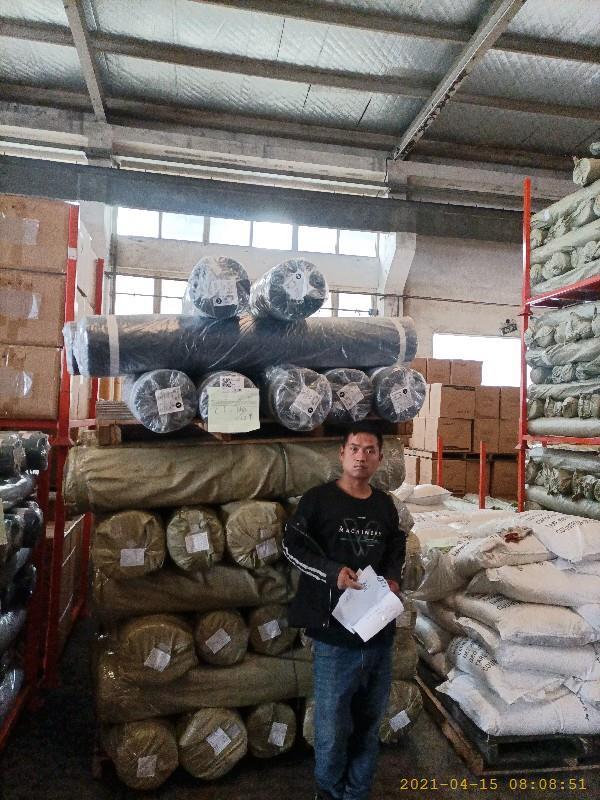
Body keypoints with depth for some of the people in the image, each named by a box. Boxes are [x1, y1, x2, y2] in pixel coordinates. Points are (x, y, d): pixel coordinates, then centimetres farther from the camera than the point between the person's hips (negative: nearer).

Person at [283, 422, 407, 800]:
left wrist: (394, 578, -2)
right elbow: (293, 545, -7)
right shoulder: (318, 499, -8)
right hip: (335, 635, -4)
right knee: (333, 726, 8)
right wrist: (332, 571, -20)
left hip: (380, 632, 5)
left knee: (369, 725, 19)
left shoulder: (385, 505, 7)